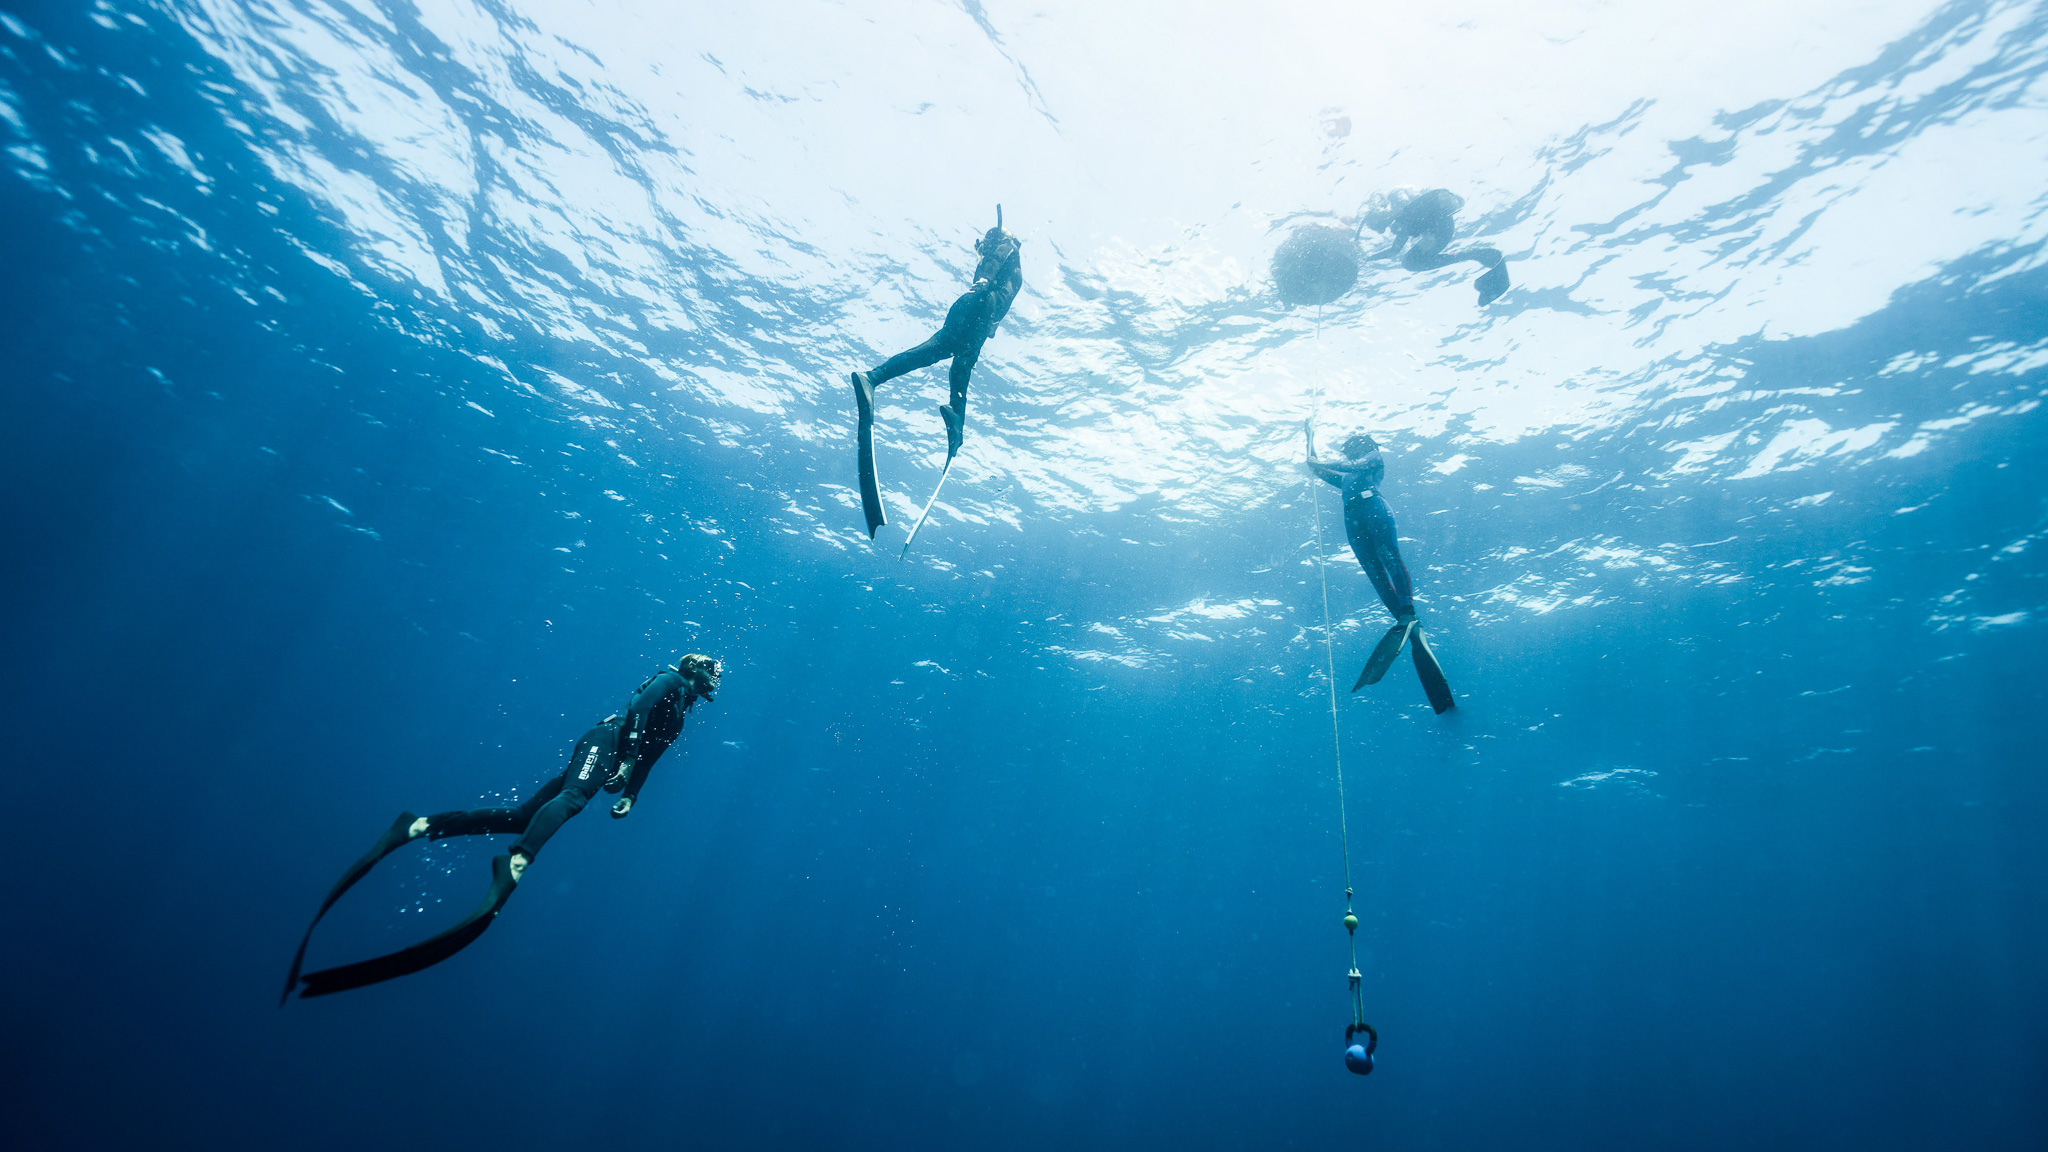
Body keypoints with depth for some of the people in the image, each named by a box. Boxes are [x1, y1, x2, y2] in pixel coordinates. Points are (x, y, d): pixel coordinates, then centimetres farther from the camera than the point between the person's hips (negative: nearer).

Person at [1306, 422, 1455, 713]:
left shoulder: (1375, 458, 24)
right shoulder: (1345, 476, 38)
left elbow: (1357, 466, 3)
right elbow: (1316, 468, 41)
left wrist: (1326, 463, 8)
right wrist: (1311, 437, 42)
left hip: (1373, 507, -5)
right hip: (1352, 518, 5)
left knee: (1391, 559, -21)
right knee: (1374, 571, -13)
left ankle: (1408, 616, -35)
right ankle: (1405, 623, -24)